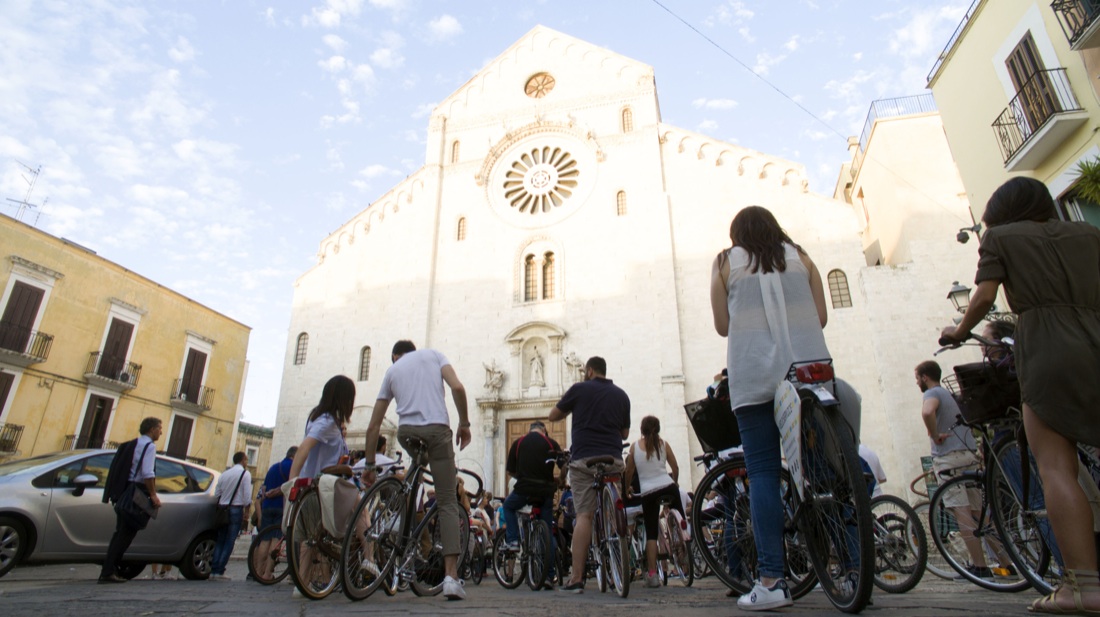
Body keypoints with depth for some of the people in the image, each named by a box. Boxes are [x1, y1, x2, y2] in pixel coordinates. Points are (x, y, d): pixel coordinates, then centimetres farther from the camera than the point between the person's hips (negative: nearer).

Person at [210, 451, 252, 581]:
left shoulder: (224, 474, 11)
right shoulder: (245, 474, -5)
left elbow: (216, 494, 10)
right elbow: (247, 496, -11)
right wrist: (246, 511, -1)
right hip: (236, 509, -5)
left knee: (220, 541, 12)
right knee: (229, 542, -1)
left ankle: (213, 571, 9)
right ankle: (219, 571, -3)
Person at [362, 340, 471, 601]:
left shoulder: (392, 370, 22)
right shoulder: (433, 354, 19)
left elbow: (373, 426, 20)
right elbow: (457, 388, 0)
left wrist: (369, 465, 27)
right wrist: (464, 423, 10)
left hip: (406, 433, 3)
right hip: (436, 429, -2)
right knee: (448, 502, 2)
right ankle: (451, 577, -6)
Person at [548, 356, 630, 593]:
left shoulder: (580, 389, 2)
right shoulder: (621, 395, 13)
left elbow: (553, 416, 12)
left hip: (584, 459, -3)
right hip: (614, 459, 3)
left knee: (584, 515, -6)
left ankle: (576, 578, -7)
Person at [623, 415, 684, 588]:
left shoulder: (634, 446, 4)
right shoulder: (663, 444, 5)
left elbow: (629, 472, 7)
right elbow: (675, 468, 9)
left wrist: (626, 489, 23)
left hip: (647, 492, 0)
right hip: (667, 487, 0)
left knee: (651, 533, 4)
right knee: (679, 518, 22)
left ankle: (652, 575, 0)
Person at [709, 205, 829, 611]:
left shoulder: (725, 262, 10)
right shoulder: (800, 257, 16)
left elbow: (722, 326, 6)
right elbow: (820, 317, 11)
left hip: (755, 376, -2)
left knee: (763, 472, -3)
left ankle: (772, 579, -7)